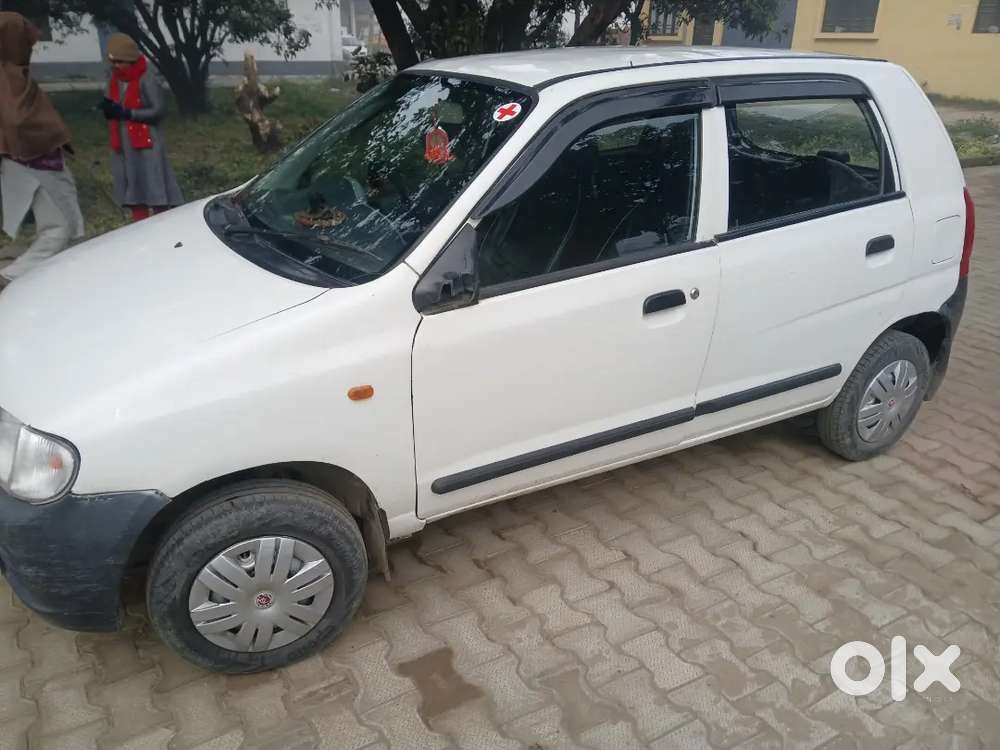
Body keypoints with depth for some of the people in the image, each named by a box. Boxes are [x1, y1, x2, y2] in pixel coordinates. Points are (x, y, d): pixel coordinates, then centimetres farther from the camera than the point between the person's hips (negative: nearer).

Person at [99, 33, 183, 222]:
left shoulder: (146, 80, -12)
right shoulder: (114, 80, 10)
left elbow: (159, 110, -17)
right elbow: (115, 110, 19)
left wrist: (126, 113, -20)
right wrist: (109, 108, -6)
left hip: (146, 144, -7)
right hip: (123, 145, 7)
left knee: (155, 191, -5)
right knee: (133, 193, 11)